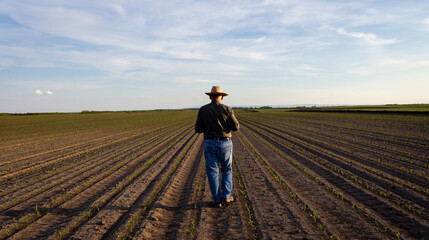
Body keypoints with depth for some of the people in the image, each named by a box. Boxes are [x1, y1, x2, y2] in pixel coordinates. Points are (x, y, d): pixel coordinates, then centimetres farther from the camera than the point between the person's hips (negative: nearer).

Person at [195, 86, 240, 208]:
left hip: (209, 144, 1)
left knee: (212, 172, 8)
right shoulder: (226, 109, -5)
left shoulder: (203, 110, -1)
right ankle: (226, 197, 11)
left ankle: (217, 200, 11)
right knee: (227, 170, 16)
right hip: (224, 144, 0)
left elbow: (198, 129, -1)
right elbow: (235, 127, -6)